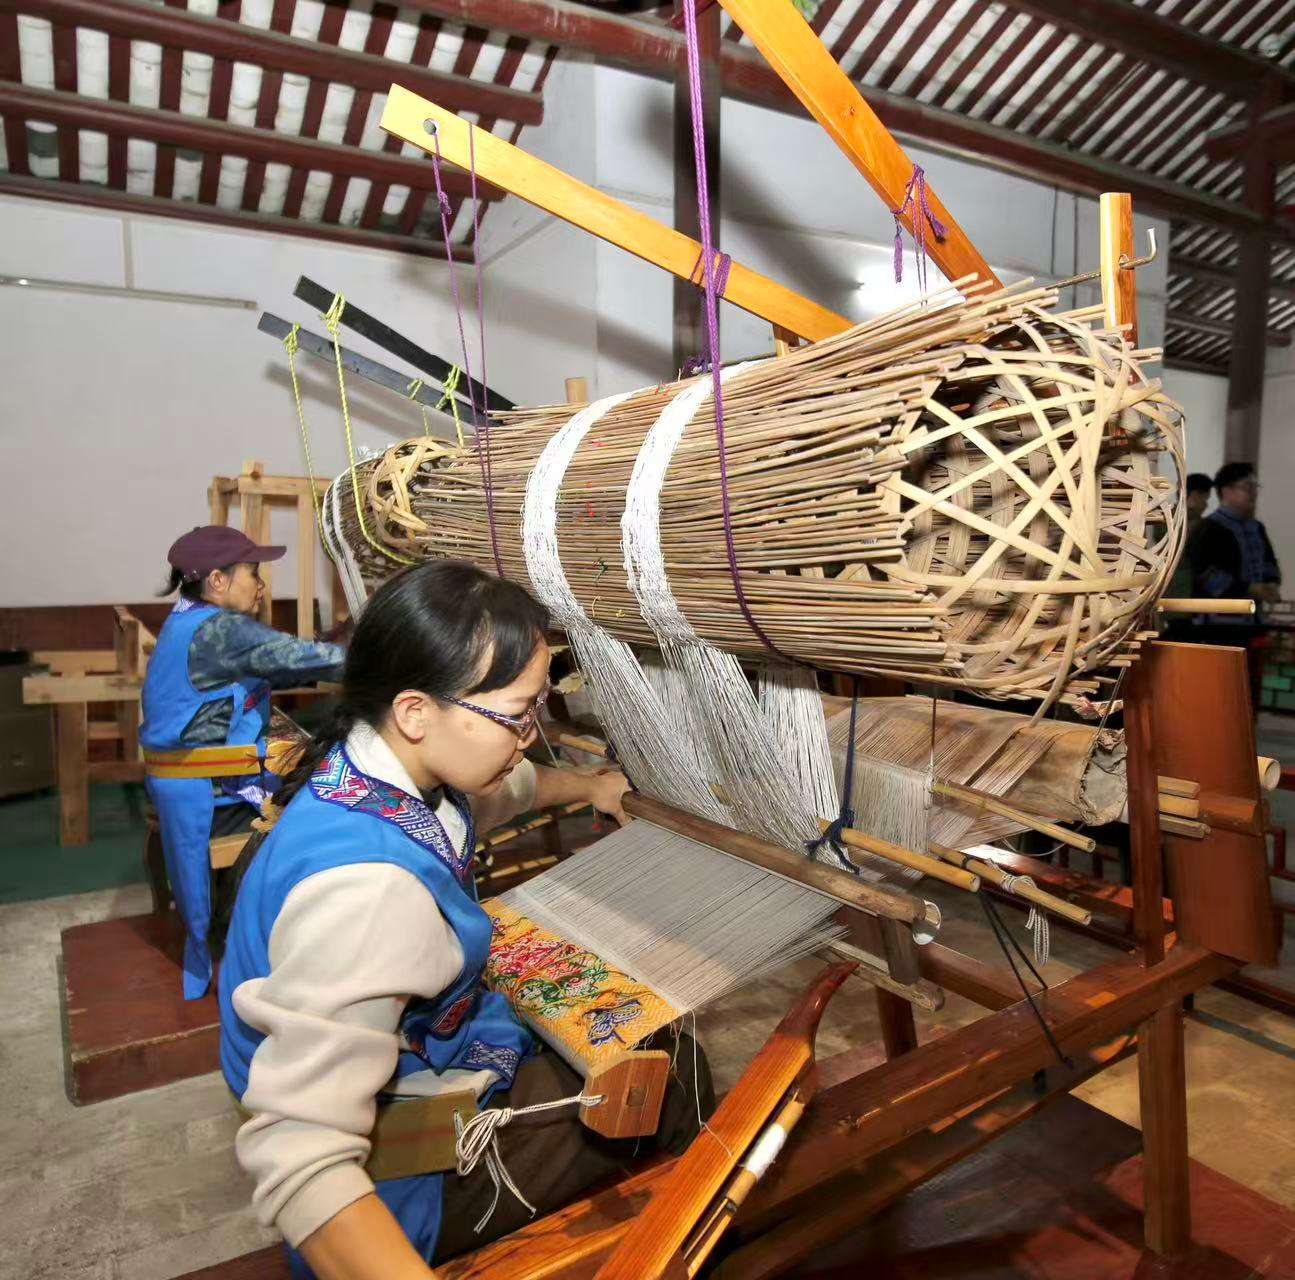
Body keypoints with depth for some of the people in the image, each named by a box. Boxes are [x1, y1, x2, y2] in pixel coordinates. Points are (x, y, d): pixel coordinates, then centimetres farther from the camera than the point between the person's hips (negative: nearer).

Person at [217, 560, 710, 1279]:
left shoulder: (375, 763, -9)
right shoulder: (366, 888, -40)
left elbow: (498, 790, 15)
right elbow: (300, 1162, -41)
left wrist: (588, 786, 30)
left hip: (429, 1051, 9)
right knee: (676, 1081, 3)